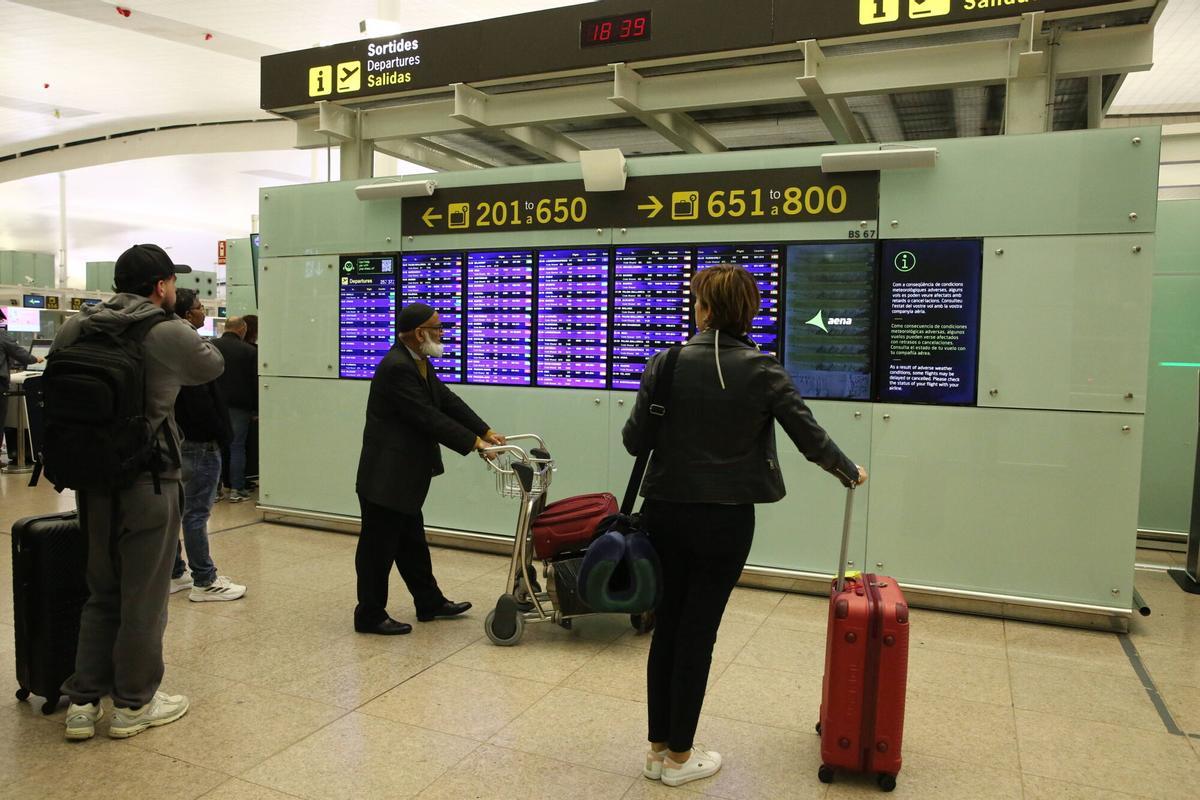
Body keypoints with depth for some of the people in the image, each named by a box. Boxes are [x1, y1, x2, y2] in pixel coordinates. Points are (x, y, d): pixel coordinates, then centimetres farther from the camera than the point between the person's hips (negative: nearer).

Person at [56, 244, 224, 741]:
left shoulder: (76, 328, 5)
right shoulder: (167, 332, -12)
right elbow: (212, 366, 4)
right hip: (147, 480, -6)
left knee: (101, 593, 19)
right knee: (144, 597, 7)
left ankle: (83, 702, 24)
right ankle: (133, 704, 19)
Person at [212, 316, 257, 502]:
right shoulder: (249, 351, -5)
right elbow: (255, 382, -3)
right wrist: (256, 409, 4)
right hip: (239, 406, -2)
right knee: (237, 447, 2)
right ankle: (236, 489, 4)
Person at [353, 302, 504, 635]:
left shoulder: (418, 361, 8)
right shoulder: (397, 367, -23)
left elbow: (447, 400, 7)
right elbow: (428, 418, -24)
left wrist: (485, 432, 0)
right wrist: (473, 443, -18)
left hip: (403, 473, 10)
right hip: (385, 475, -10)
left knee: (411, 542, 20)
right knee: (379, 546, 3)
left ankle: (429, 602, 32)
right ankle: (370, 616, 17)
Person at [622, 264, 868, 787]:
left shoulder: (665, 364, -6)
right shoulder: (761, 369, -8)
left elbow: (634, 441, -4)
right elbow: (812, 440, -5)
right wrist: (850, 473, 14)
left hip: (665, 512, 2)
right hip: (724, 518, -2)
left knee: (666, 626, 13)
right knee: (698, 631, 8)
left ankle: (659, 748, 26)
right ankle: (679, 757, 21)